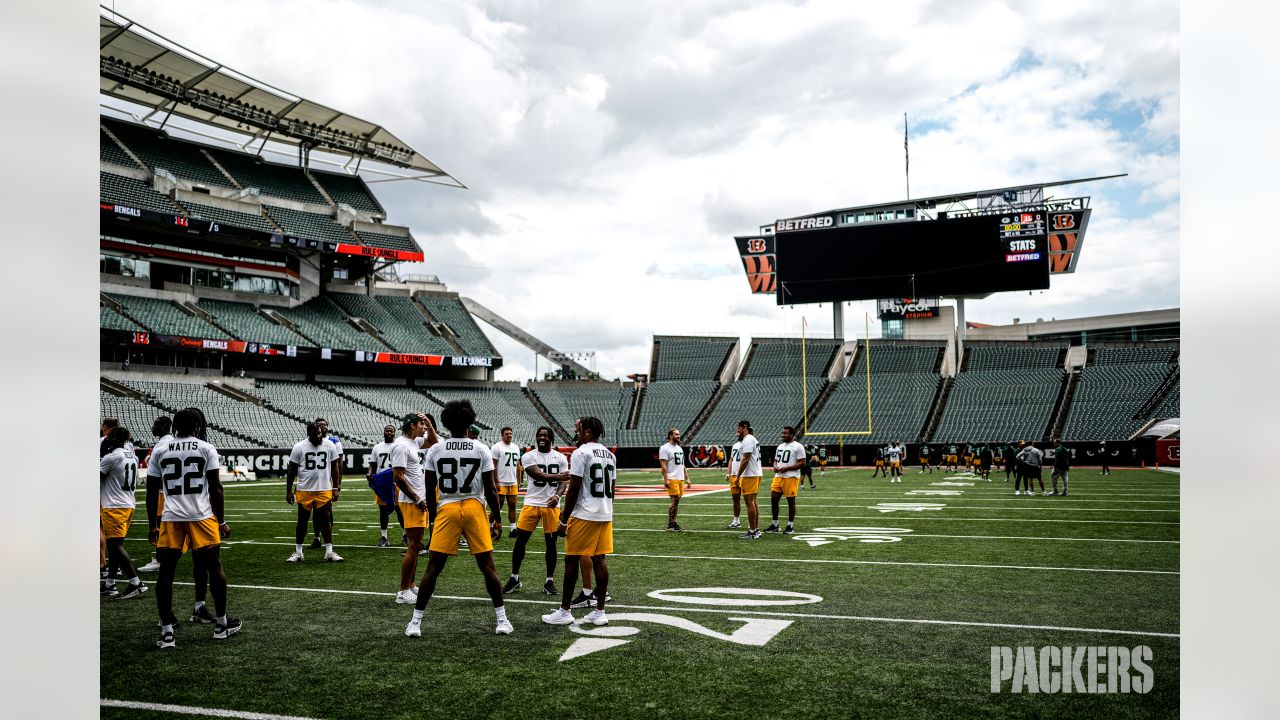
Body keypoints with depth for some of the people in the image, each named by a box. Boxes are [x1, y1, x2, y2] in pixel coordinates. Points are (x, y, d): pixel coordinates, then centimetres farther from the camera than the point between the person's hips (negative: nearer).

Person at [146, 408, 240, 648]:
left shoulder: (160, 452, 9)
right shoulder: (207, 449, 3)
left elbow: (152, 492, 9)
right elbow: (216, 488, 0)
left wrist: (152, 525, 17)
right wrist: (221, 520, 7)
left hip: (170, 518, 2)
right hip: (202, 516, -2)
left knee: (166, 571, 7)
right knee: (214, 566, 10)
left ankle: (166, 633, 5)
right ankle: (221, 624, 19)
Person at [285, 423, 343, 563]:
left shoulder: (329, 446, 1)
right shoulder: (299, 447, -4)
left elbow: (335, 467, 6)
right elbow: (291, 470, 2)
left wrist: (336, 488, 2)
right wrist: (288, 491, 1)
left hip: (325, 490, 1)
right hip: (304, 491, 0)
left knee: (326, 520, 0)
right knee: (302, 521, 9)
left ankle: (329, 552, 5)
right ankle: (298, 552, 20)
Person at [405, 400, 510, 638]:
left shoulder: (435, 450, 0)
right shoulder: (481, 450, -2)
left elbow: (430, 490, 3)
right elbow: (490, 489, -2)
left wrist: (432, 516, 16)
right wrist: (497, 518, 8)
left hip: (446, 510, 0)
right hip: (475, 509, 0)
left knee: (433, 568, 6)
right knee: (487, 566, 7)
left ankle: (415, 623, 10)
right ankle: (502, 621, 11)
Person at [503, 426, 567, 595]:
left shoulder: (560, 458, 5)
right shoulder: (528, 456, -2)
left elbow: (563, 481, -1)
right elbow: (539, 475, -16)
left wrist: (557, 495, -19)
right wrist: (557, 476, -17)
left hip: (552, 505, 1)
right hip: (532, 503, -1)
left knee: (551, 543, 4)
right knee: (520, 541, 2)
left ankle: (550, 582, 15)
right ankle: (514, 579, 16)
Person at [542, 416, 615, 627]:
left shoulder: (580, 453, -11)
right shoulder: (610, 455, 12)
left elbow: (574, 489, -14)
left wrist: (563, 520, -9)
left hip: (584, 515, -7)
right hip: (605, 515, 7)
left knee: (571, 560, 1)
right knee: (599, 560, 9)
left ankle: (564, 611, 7)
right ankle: (599, 611, 11)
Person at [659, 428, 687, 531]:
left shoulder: (680, 448, 17)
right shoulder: (665, 448, -8)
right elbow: (663, 466, -14)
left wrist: (687, 477, 17)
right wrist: (666, 480, -20)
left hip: (680, 478, 8)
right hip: (671, 479, -8)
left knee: (677, 501, 8)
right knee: (674, 500, -10)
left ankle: (674, 523, 13)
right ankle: (670, 524, -4)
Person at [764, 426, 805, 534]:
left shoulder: (798, 447, -6)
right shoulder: (780, 446, 17)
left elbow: (802, 463, -11)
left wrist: (786, 468, -17)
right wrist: (775, 467, 0)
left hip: (791, 477, -7)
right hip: (778, 476, 7)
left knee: (791, 501, 0)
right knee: (773, 499, 4)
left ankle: (790, 526, 10)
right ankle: (775, 525, 15)